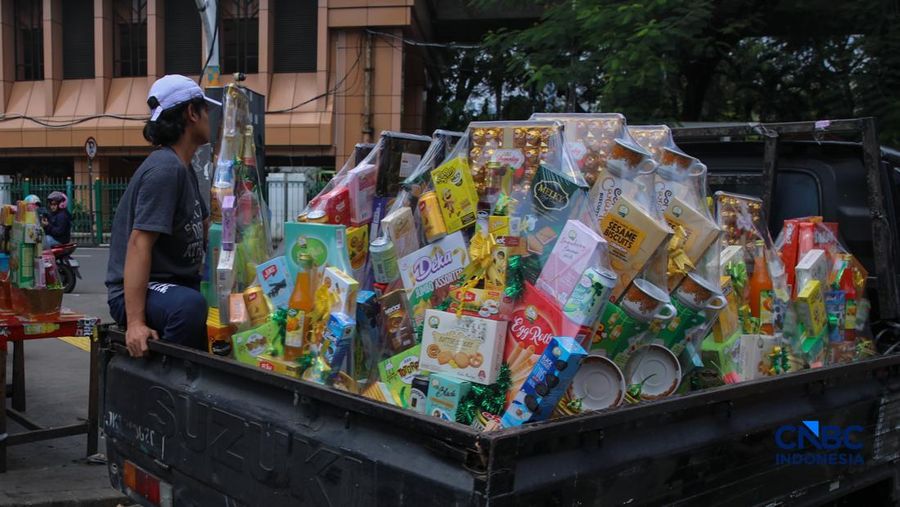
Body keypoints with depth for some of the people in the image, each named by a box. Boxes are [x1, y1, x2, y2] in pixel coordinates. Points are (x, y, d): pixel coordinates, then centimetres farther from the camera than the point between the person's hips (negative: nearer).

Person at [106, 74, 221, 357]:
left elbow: (205, 229, 25)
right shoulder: (166, 168, -17)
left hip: (178, 284, 10)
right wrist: (135, 322, -32)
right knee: (190, 306, -38)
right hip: (139, 291, -10)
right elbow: (139, 243, -25)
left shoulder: (183, 168, 15)